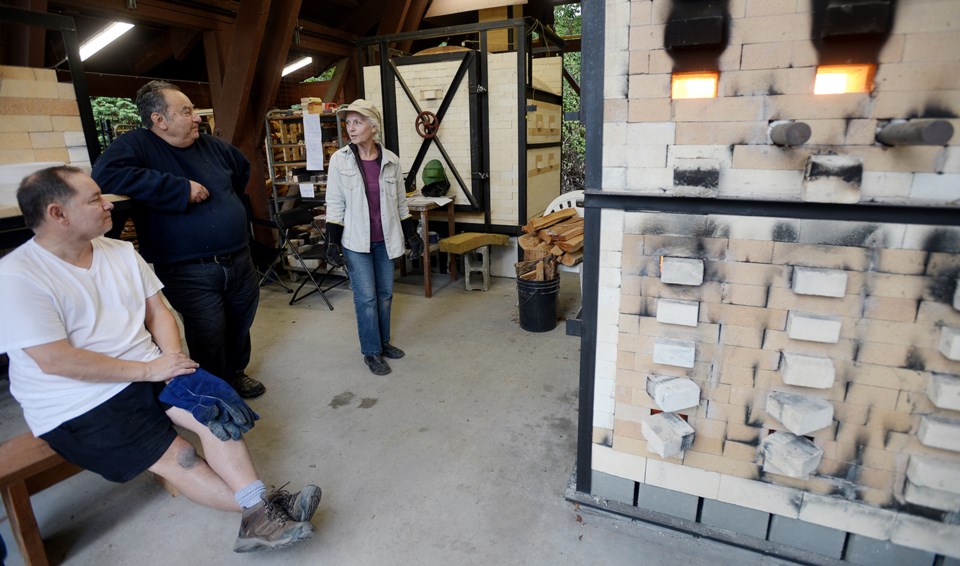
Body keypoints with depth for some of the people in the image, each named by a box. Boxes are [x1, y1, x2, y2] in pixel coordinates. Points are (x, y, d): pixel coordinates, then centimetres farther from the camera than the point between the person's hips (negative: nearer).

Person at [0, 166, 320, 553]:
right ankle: (259, 511, -8)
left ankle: (262, 513, -22)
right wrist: (149, 369, -20)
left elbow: (158, 312, 8)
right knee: (176, 459, -18)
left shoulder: (122, 253, 6)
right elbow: (54, 360, -20)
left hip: (149, 373, 5)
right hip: (79, 406, -5)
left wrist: (171, 359, -11)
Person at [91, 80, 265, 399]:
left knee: (240, 325, 21)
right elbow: (105, 176, -29)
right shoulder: (137, 145, -9)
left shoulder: (210, 145, 9)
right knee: (209, 343, 0)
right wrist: (180, 188, -25)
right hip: (189, 273, -6)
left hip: (240, 261, 6)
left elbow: (243, 167, 30)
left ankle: (236, 373, 44)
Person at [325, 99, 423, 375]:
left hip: (385, 240, 3)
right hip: (356, 240, -3)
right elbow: (335, 204, -3)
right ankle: (371, 352, 15)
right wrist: (332, 242, -8)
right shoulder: (339, 160, -5)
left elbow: (400, 202, 8)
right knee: (366, 297, -1)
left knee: (385, 294, 12)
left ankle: (383, 342, 31)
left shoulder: (390, 160, 0)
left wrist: (412, 234, 6)